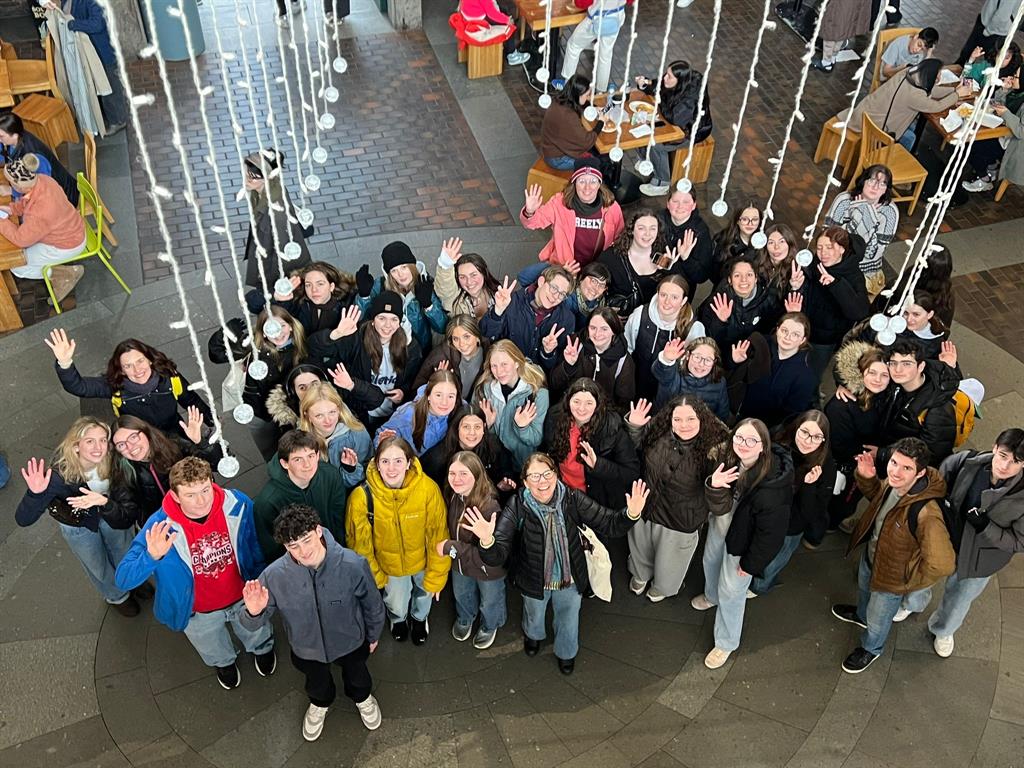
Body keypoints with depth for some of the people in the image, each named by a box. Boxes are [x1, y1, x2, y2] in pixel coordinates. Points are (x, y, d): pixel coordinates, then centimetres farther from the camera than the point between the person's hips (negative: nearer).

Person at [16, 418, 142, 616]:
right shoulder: (60, 474, -39)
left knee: (125, 552, 29)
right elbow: (23, 519, -36)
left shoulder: (112, 464, -34)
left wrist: (105, 501, -46)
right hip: (78, 526, -2)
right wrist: (35, 494, -56)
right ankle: (117, 596, 57)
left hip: (111, 514, 2)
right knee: (98, 566, 25)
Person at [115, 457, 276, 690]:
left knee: (258, 638, 33)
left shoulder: (238, 505, -29)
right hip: (199, 614, -1)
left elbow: (257, 545, -9)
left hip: (244, 599, 1)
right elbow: (123, 580, -35)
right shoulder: (160, 527, -33)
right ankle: (225, 663, 68)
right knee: (215, 653, 32)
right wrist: (151, 556, -54)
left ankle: (263, 649, 69)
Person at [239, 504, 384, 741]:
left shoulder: (353, 564, -37)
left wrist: (373, 636, 2)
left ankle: (362, 697, 69)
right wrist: (253, 612, -44)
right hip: (306, 649, 0)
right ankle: (320, 704, 69)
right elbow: (253, 626, -20)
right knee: (317, 682, 33)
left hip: (350, 642, 0)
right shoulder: (274, 575, -34)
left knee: (356, 675, 33)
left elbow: (372, 604, -16)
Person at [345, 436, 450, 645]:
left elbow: (437, 536, -19)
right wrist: (373, 576, -1)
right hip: (389, 564, -1)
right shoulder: (362, 497, -31)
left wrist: (436, 577, -10)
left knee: (424, 594, 27)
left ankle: (420, 617, 65)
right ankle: (398, 619, 58)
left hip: (422, 559, 1)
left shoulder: (428, 489, -32)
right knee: (396, 606, 18)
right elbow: (360, 543, -14)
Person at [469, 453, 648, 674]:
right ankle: (533, 635, 69)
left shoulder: (572, 499, -26)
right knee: (534, 616, 32)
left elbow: (609, 524, -23)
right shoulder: (517, 507, -30)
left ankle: (566, 652, 63)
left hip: (570, 580, 1)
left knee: (568, 622, 28)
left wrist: (631, 514, -44)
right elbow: (498, 556, -34)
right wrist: (487, 541, -57)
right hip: (534, 581, -1)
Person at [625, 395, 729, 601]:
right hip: (646, 508, 3)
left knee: (669, 559, 25)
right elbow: (636, 448, 5)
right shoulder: (658, 432, -18)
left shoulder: (712, 449, -28)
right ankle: (640, 574, 64)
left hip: (680, 522, -3)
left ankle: (663, 587, 59)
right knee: (641, 548, 31)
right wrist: (634, 426, -16)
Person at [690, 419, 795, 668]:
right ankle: (712, 596, 66)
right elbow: (719, 507, -18)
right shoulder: (729, 460, -21)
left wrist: (750, 563, -11)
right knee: (711, 562, 31)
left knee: (730, 592, 11)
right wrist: (714, 487, -41)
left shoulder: (774, 483, -36)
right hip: (720, 525, 6)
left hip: (743, 540, -6)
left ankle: (726, 643, 38)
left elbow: (770, 532, -23)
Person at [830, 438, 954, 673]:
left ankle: (870, 649, 56)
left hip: (891, 579, -6)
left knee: (877, 620, 24)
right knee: (864, 589, 37)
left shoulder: (926, 514, -43)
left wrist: (909, 581, -23)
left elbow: (942, 564, -40)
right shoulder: (893, 484, -21)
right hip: (870, 555, 6)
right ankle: (861, 614, 70)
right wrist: (866, 477, -18)